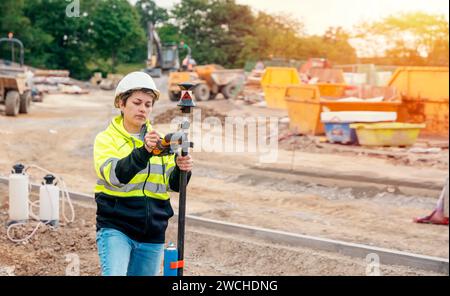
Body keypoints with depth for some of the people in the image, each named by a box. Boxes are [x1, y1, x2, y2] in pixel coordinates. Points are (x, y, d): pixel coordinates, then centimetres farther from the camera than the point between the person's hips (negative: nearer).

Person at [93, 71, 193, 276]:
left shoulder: (160, 140, 11)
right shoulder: (106, 138, 0)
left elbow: (172, 184, 4)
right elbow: (114, 174, -18)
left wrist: (181, 169, -18)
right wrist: (143, 151, -34)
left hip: (152, 235, 4)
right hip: (115, 229, -4)